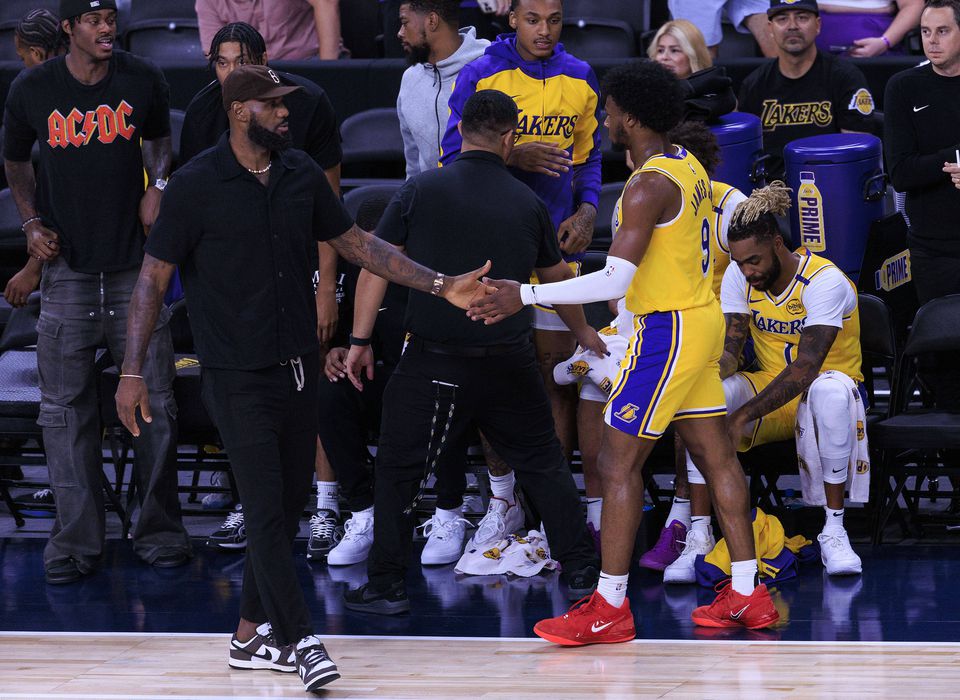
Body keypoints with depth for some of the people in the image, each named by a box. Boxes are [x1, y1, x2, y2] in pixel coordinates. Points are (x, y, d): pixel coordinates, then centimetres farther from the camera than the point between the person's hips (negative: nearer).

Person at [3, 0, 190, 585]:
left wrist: (159, 184, 0)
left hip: (137, 265, 1)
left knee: (154, 400, 1)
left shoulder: (143, 80, 1)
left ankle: (159, 530, 14)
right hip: (68, 266, -1)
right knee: (66, 407, -1)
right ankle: (77, 540, 6)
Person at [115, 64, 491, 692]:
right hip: (237, 375, -6)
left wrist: (440, 286, 7)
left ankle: (252, 635, 20)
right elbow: (154, 278, -6)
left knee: (290, 504, 9)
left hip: (299, 366, 6)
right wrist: (133, 372, -10)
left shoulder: (301, 174, 4)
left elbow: (357, 244, 13)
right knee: (266, 509, -11)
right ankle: (302, 641, -10)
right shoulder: (197, 185, -10)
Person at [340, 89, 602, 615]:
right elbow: (557, 276, 23)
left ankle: (386, 585, 9)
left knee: (398, 470, 9)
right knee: (542, 463, 16)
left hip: (434, 359, -2)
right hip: (508, 362, 2)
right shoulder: (527, 203, 8)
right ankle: (580, 571, 18)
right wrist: (584, 333, 40)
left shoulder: (420, 191, 0)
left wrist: (360, 341, 5)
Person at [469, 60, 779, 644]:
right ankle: (748, 595, 17)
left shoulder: (649, 186, -20)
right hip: (701, 318, 10)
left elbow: (616, 280, -26)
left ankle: (610, 608, -6)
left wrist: (526, 296, -25)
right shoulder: (688, 167, 10)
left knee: (619, 462, -7)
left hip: (668, 329, -10)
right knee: (715, 454, 13)